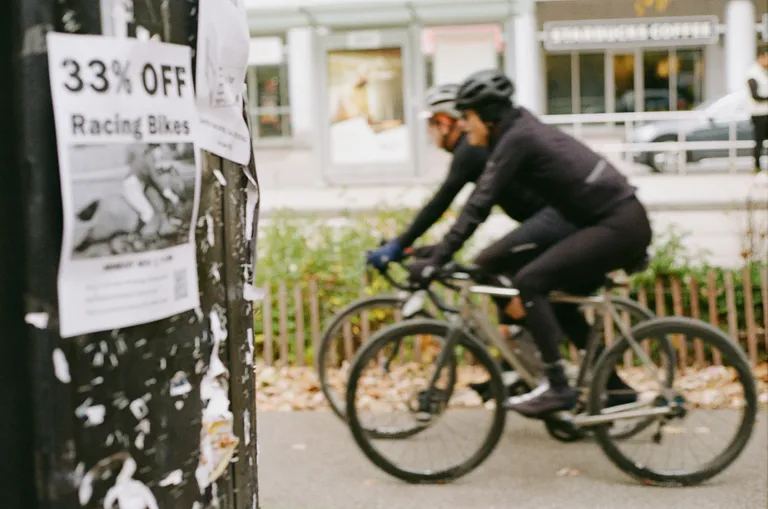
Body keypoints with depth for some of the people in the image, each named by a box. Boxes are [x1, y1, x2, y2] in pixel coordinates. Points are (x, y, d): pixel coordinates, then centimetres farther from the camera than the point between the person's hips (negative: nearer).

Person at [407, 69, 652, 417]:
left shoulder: (515, 140, -12)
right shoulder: (523, 130, 16)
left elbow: (478, 206, -18)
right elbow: (481, 202, 24)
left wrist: (435, 261, -18)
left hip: (617, 226, -10)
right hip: (628, 222, 10)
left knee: (530, 282, -14)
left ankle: (557, 388, -11)